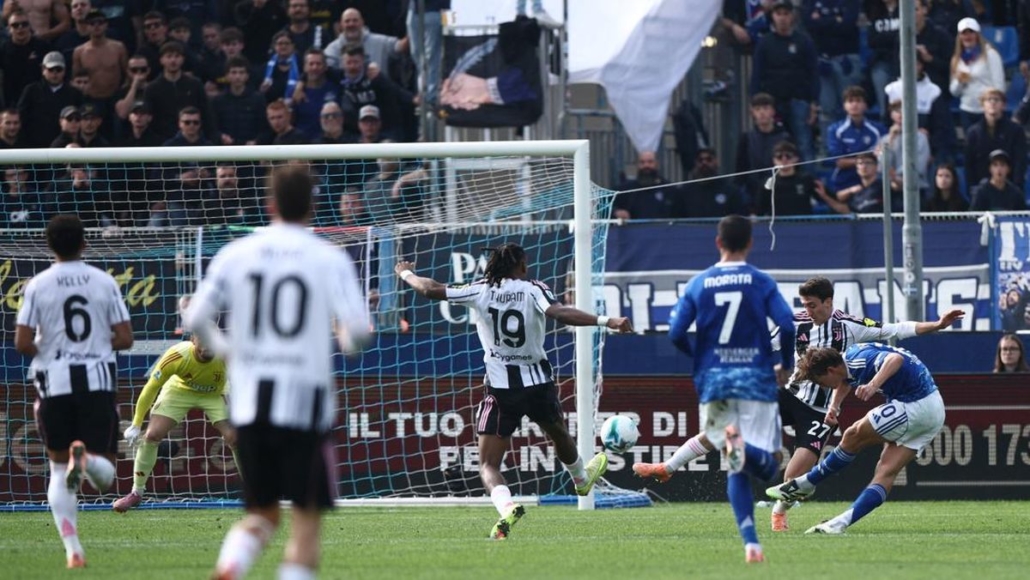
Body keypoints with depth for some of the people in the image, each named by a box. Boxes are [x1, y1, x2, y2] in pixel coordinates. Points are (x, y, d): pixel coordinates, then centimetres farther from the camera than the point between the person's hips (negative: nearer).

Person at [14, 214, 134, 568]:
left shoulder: (38, 285, -3)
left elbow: (22, 343, -8)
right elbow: (125, 339, -1)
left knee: (58, 469, 11)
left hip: (55, 381, 0)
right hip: (98, 379, 0)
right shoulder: (104, 282, 1)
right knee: (104, 470, 7)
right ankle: (87, 458, -31)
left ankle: (72, 548, -2)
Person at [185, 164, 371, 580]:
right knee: (306, 518, 3)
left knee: (261, 514, 14)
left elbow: (195, 318, 0)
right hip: (306, 401, -3)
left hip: (248, 403, 3)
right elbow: (358, 328, -11)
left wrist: (222, 350, 19)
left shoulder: (236, 254, 4)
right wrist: (347, 341, 13)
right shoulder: (330, 259, -3)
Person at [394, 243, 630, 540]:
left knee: (488, 465, -1)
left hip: (500, 389, -1)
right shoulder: (533, 289, -8)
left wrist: (406, 273, 14)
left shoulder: (480, 291, -4)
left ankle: (506, 507, -32)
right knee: (560, 435, 33)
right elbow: (559, 312, -26)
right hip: (538, 382, 1)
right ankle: (582, 479, 61)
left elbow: (431, 290, -6)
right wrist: (605, 321, -31)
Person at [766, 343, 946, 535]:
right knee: (886, 472, 2)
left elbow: (895, 359, -41)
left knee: (854, 437, 0)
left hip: (914, 407, -10)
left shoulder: (861, 361, -22)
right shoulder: (848, 358, 8)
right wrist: (834, 405, 16)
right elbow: (845, 382, 31)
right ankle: (842, 522, -2)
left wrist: (873, 385, -53)